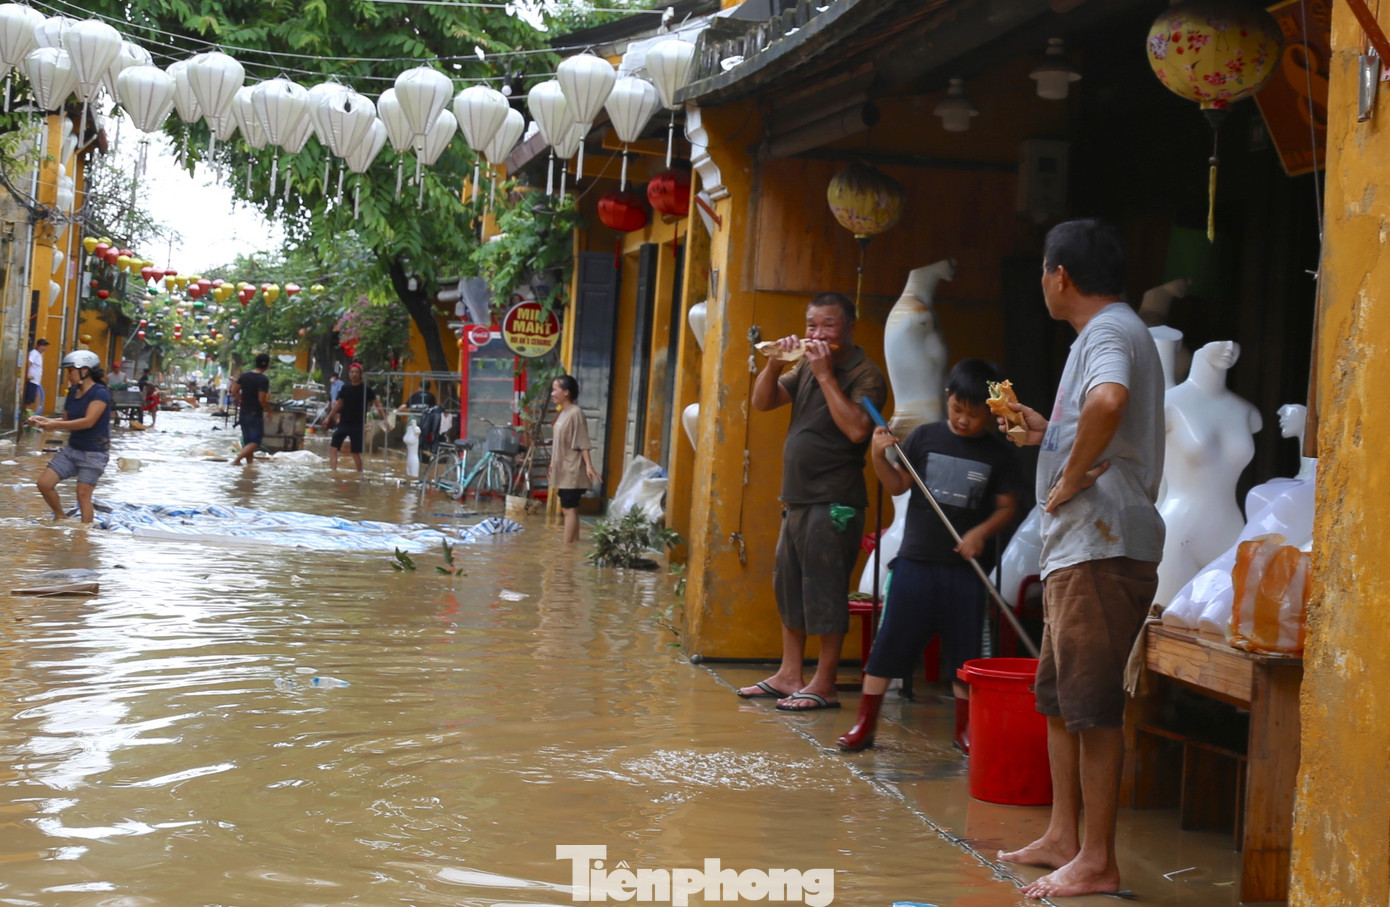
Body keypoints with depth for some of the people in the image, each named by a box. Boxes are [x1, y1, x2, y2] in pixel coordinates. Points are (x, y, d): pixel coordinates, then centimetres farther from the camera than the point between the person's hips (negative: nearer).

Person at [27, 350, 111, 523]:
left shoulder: (100, 393, -18)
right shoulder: (73, 392, 6)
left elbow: (88, 421, -28)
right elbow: (66, 421, 15)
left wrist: (53, 424, -28)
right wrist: (44, 420, -3)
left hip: (93, 454, -8)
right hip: (71, 449, 8)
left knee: (83, 494, -9)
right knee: (44, 483, 2)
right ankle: (60, 517, 23)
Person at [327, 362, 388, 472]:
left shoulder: (366, 389, -6)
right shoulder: (345, 388, 7)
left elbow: (377, 404, -6)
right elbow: (339, 404, 19)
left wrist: (385, 418, -17)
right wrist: (329, 417, 21)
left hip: (358, 425, -5)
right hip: (343, 423, 5)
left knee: (356, 452, -2)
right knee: (333, 447, -3)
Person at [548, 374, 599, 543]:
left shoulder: (575, 413, -15)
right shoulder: (563, 413, 12)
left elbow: (582, 443, -19)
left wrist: (588, 465, -25)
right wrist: (553, 464, 23)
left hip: (572, 471, -9)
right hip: (563, 470, 9)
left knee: (569, 509, -9)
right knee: (570, 509, 11)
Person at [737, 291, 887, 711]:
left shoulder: (865, 374, -10)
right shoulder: (806, 367, 14)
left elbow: (857, 429, -24)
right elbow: (762, 402, 14)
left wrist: (826, 375, -20)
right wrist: (776, 363, -3)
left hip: (833, 503, -9)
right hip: (797, 498, 9)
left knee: (825, 592, -6)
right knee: (788, 587, 14)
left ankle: (824, 685, 0)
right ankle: (789, 676, 23)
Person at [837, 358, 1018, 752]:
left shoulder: (997, 452, 1)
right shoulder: (925, 437, 2)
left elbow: (1007, 506, 5)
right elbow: (898, 485, 6)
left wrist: (982, 532, -11)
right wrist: (879, 457, -11)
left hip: (965, 565, 0)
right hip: (916, 559, 0)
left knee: (964, 650, 7)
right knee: (891, 641, 1)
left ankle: (964, 727, 21)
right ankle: (865, 723, 8)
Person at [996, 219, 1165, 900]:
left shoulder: (1110, 331, -11)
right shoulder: (1110, 332, 22)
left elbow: (1108, 400, -36)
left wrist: (1072, 476, -25)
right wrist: (1046, 432, 29)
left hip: (1102, 548, -11)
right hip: (1078, 548, 11)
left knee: (1092, 704, -7)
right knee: (1058, 697, 16)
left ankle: (1096, 861, -3)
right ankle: (1063, 837, 24)